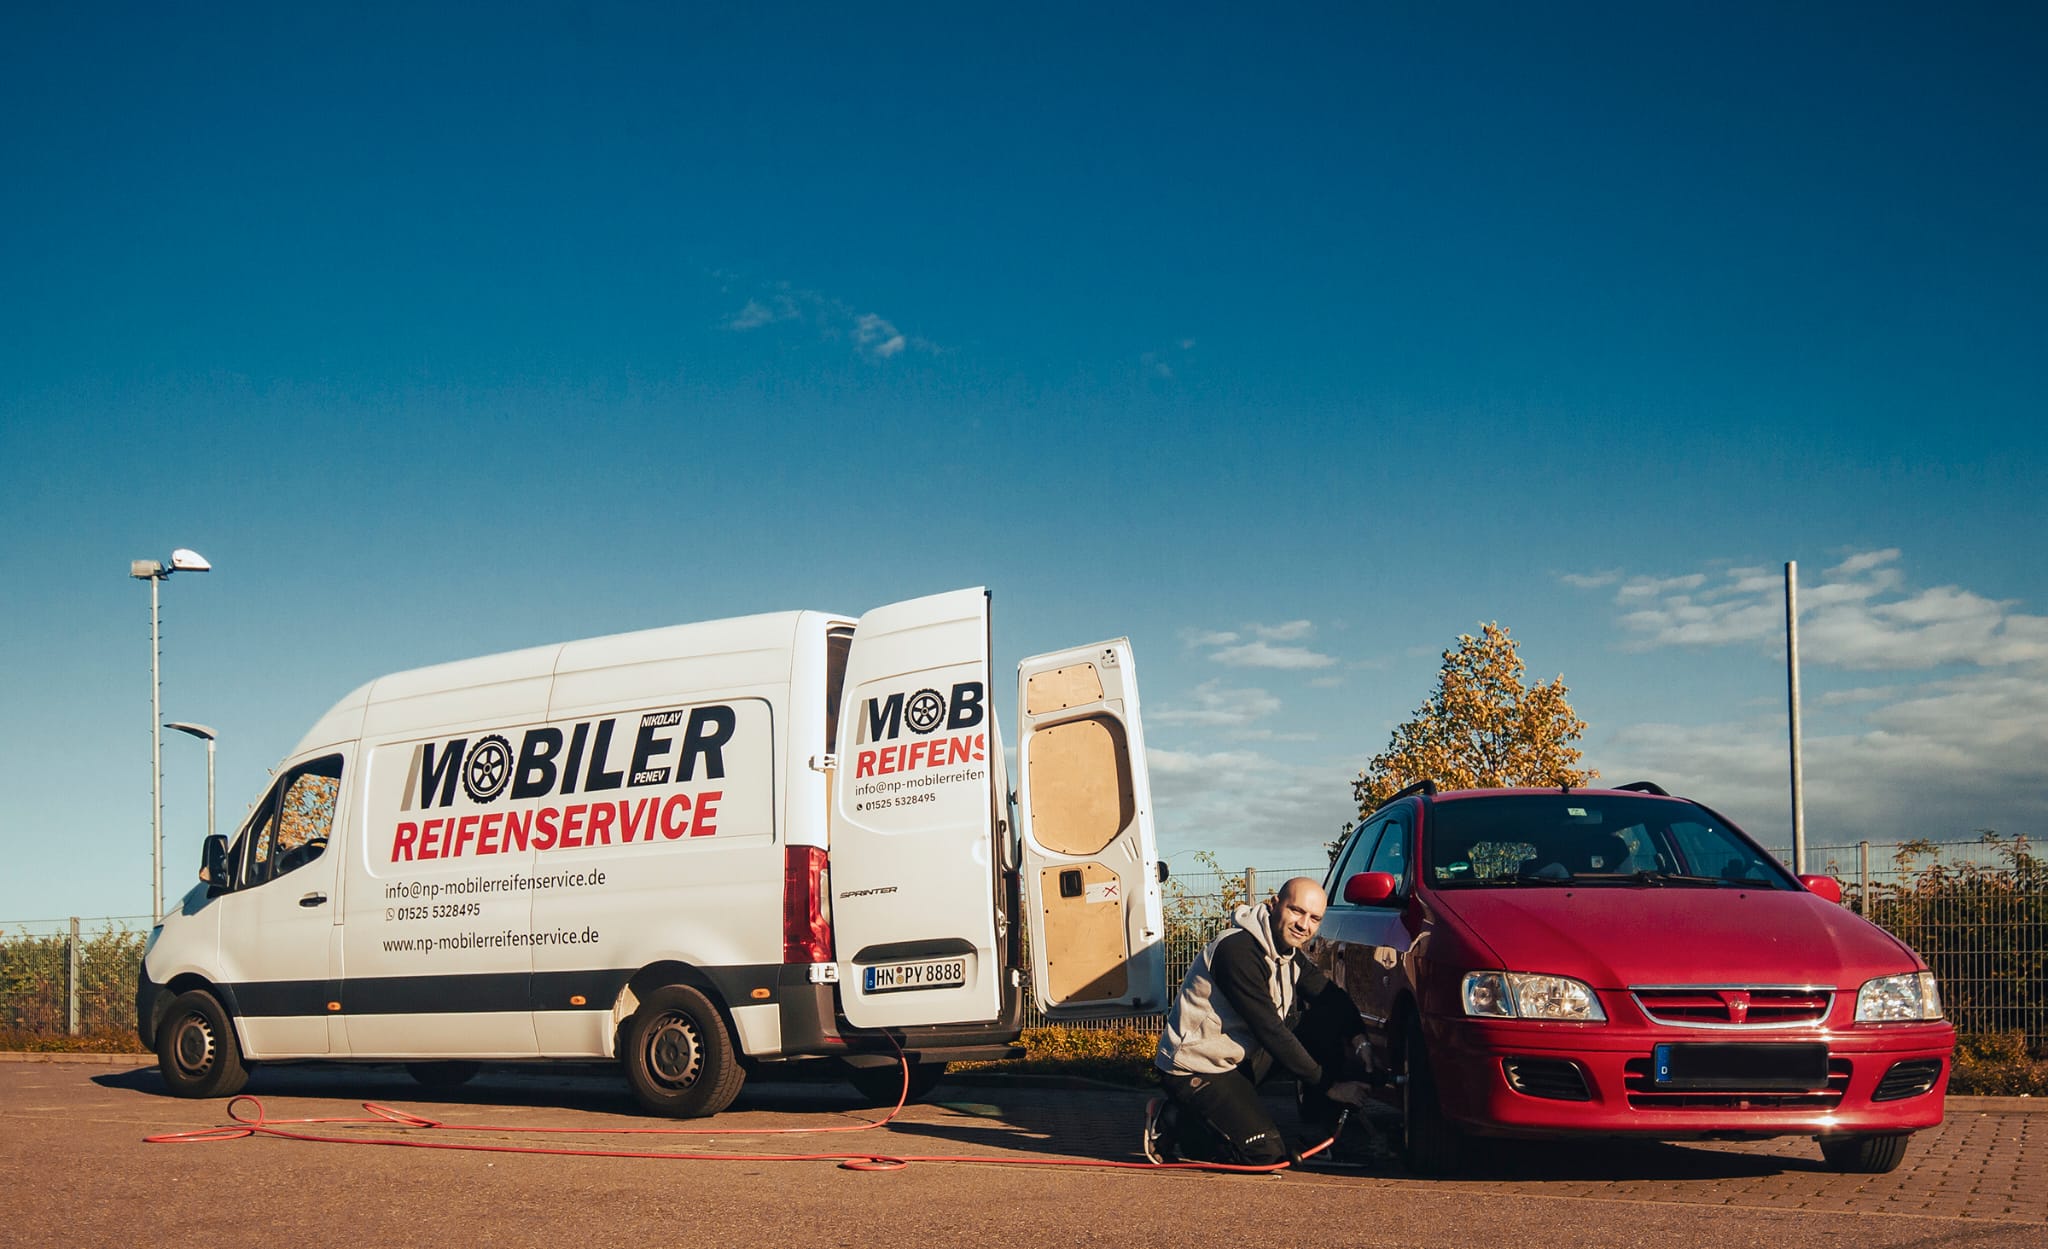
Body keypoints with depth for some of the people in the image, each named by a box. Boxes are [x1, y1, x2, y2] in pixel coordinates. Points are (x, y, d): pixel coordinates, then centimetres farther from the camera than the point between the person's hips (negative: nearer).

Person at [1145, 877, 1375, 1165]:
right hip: (1197, 1072, -9)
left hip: (1243, 1057, 9)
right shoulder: (1238, 950, -26)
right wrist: (1329, 1085, -23)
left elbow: (1334, 997, 13)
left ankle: (1319, 1118, 7)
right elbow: (1271, 1032, -27)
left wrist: (1358, 1039, -9)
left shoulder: (1289, 952, 4)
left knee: (1326, 1013, 0)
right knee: (1270, 1154, -20)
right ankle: (1170, 1126, -3)